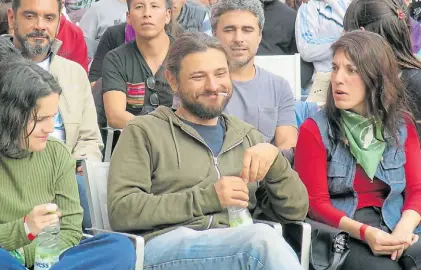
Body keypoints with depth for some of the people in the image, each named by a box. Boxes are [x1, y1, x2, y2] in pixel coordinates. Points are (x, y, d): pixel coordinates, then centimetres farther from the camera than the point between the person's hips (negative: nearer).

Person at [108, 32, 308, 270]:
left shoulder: (248, 136, 25)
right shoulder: (144, 131, 11)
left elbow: (295, 211, 19)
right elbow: (121, 211, -4)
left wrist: (275, 159, 0)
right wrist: (207, 197, -9)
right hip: (166, 245, -4)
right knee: (262, 239, -34)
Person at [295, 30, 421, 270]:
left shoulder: (402, 125, 10)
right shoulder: (315, 130, -1)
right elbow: (316, 203, -4)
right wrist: (364, 232, -20)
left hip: (397, 226, 3)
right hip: (341, 233, -3)